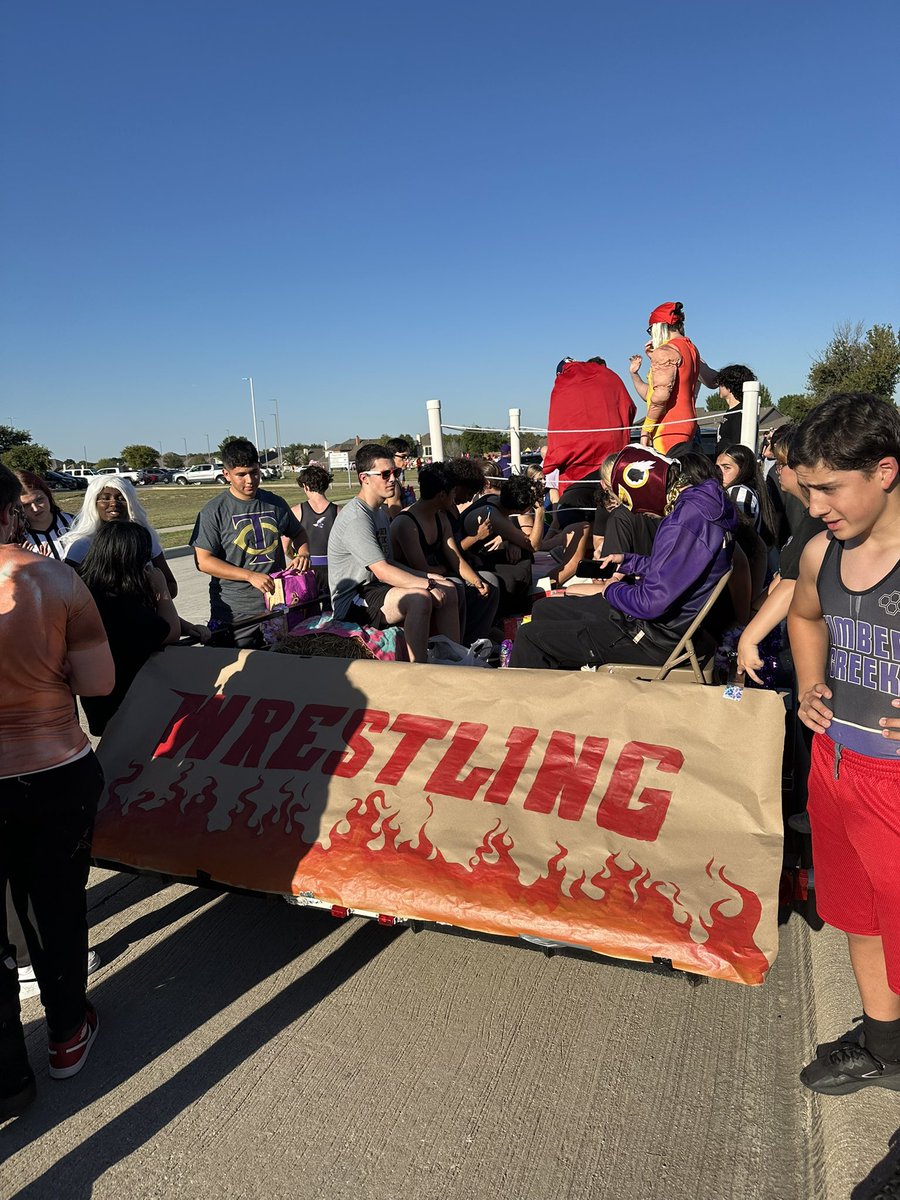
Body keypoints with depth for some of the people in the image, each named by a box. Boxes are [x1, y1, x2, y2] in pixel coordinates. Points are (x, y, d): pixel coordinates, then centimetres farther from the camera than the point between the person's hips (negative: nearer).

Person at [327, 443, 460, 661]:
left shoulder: (381, 512, 16)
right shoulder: (355, 517, -17)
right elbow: (383, 571, -22)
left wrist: (426, 576, 3)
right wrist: (428, 584, -21)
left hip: (376, 589, 10)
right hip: (352, 601, -10)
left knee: (448, 589, 1)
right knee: (420, 597, -31)